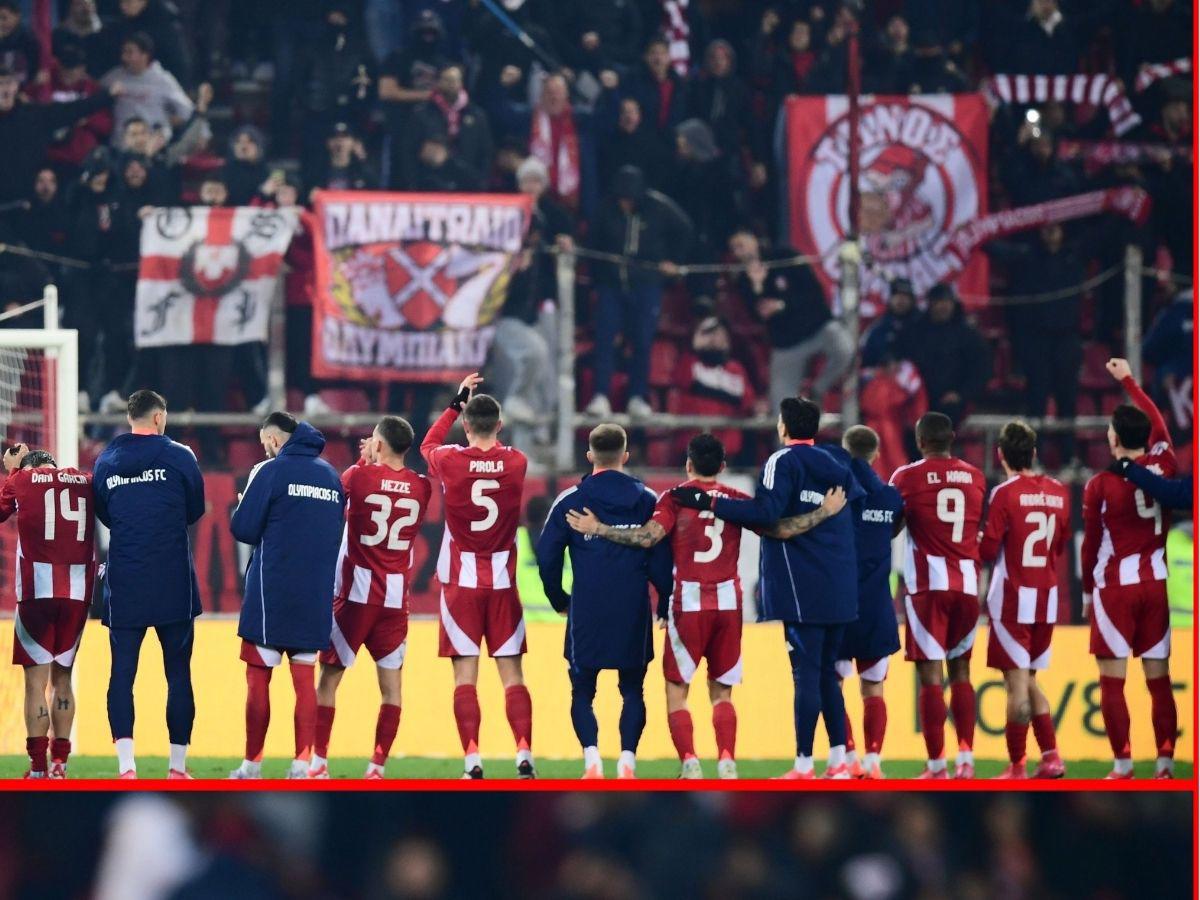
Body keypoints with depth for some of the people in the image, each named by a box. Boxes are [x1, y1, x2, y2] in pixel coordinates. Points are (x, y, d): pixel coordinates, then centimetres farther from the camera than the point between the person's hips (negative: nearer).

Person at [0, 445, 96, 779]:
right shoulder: (85, 481, 12)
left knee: (36, 680, -1)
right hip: (78, 592, 3)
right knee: (62, 677, 14)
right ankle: (59, 763, 10)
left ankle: (38, 768, -5)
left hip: (37, 589, -3)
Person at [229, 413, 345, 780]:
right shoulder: (331, 475, 11)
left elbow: (244, 530, -9)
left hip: (271, 595, -5)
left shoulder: (271, 471, -8)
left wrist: (242, 505, 11)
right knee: (304, 677, 7)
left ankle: (251, 766, 3)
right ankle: (302, 765, 2)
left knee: (258, 677, 2)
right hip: (316, 595, 5)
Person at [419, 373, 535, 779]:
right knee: (511, 673, 3)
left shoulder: (450, 461, -8)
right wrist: (488, 415, 24)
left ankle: (472, 759, -9)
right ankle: (524, 754, -8)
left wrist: (457, 403, 21)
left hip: (461, 582, -1)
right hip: (502, 582, 1)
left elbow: (428, 444, 17)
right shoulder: (517, 463, -3)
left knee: (465, 673, -1)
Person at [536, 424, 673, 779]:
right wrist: (667, 603, 14)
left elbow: (547, 555, 2)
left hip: (586, 611, -1)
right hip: (634, 611, 1)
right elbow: (661, 560, 3)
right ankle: (627, 760, -3)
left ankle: (592, 759, -12)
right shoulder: (647, 500, 3)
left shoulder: (570, 501, 1)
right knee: (632, 690, 12)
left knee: (582, 692, 8)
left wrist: (559, 600, 15)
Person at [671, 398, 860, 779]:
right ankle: (839, 762, 11)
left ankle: (804, 765, -7)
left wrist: (707, 502, -15)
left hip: (802, 587, -7)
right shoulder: (835, 465, 14)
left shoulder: (784, 461, -8)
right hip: (840, 589, 7)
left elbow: (766, 512, -18)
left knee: (806, 673, -7)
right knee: (827, 672, 13)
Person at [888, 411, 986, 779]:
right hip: (968, 583, 4)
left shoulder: (908, 476, -3)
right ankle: (966, 759, 8)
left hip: (928, 585, -4)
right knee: (960, 670, 14)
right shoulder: (975, 477, 9)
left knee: (931, 675, -3)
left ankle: (936, 766, -6)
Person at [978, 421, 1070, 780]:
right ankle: (1051, 756, 7)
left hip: (1013, 598, -5)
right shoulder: (1059, 492, 5)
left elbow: (988, 550, -12)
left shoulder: (1005, 493, -12)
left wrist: (980, 540, 9)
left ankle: (1017, 767, 0)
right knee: (1029, 680, 17)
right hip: (1048, 597, 5)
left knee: (1017, 682, -3)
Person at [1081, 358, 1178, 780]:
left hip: (1115, 587, -4)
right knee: (1159, 679, 6)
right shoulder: (1163, 467, 0)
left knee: (1112, 681, 0)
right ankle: (1165, 764, 4)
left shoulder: (1100, 485, -9)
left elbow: (1091, 545, -2)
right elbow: (1158, 424, 19)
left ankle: (1123, 766, -3)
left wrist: (1087, 591, 12)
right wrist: (1129, 380, 31)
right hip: (1156, 584, 4)